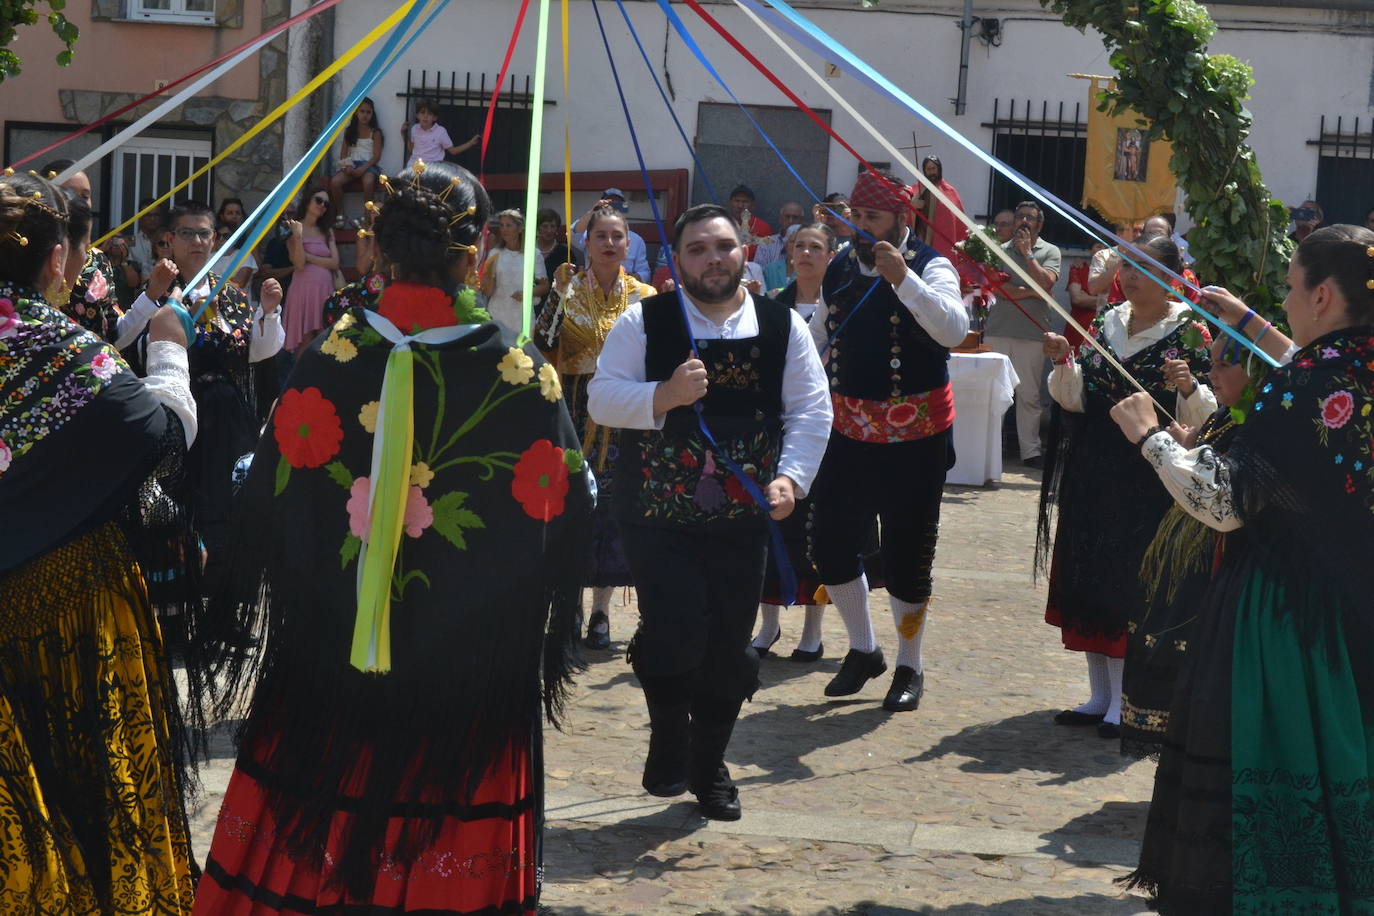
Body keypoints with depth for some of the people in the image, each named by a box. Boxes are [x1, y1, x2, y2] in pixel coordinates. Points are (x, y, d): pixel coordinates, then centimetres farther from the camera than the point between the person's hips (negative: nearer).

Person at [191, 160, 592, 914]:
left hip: (331, 648, 1)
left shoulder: (331, 357, -8)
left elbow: (270, 492, -4)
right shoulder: (520, 374, -10)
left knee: (309, 841, 13)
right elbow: (564, 513, -6)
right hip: (474, 668, -1)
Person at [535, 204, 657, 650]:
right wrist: (558, 295, -16)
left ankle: (601, 611, 9)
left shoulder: (643, 295, 7)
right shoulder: (568, 289, 4)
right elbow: (543, 345, -8)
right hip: (575, 409, -1)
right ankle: (571, 605, 10)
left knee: (613, 505, 0)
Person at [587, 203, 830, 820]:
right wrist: (665, 395, -22)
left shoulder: (782, 325, 4)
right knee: (674, 635, -15)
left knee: (729, 647, 7)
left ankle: (709, 766, 28)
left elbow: (810, 411, 4)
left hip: (741, 516, 3)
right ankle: (669, 742, 16)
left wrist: (791, 477, -11)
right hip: (657, 514, -2)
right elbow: (601, 398, -6)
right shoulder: (644, 322, -1)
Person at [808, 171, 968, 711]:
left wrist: (903, 278, -37)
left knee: (907, 552, 3)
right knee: (830, 544, 7)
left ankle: (910, 668, 20)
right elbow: (817, 337, 22)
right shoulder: (839, 271, 7)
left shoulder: (930, 268, -11)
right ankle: (863, 650, 28)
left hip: (914, 435, -5)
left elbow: (954, 330, -30)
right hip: (849, 429, 6)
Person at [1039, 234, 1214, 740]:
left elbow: (1200, 417, -10)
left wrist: (1188, 387, -29)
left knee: (1129, 583, -5)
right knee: (1088, 579, 9)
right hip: (1093, 476, 6)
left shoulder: (1189, 333, -6)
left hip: (1148, 484, -6)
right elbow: (1076, 398, 8)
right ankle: (1100, 693, 21)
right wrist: (1064, 363, -9)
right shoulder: (1107, 324, 10)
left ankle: (1124, 700, 6)